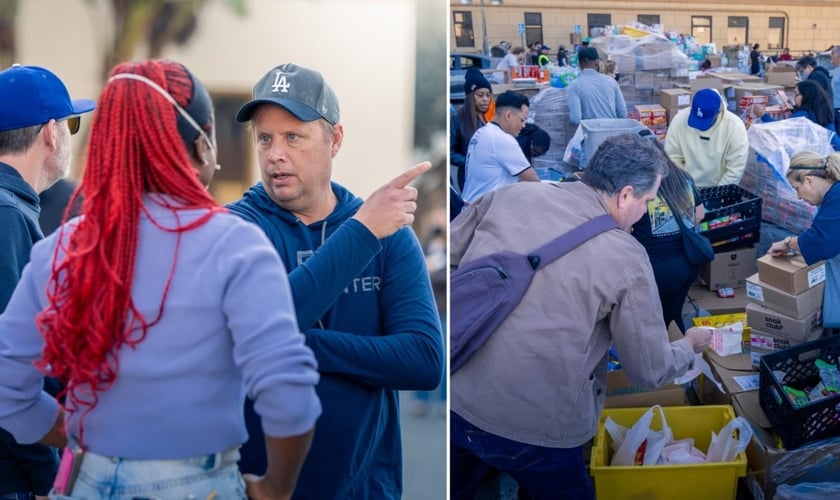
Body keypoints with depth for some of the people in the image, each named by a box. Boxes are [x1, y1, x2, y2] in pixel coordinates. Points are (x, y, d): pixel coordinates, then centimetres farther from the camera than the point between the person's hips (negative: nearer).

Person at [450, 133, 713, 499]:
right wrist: (690, 346, 21)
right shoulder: (626, 259, -8)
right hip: (530, 427, -3)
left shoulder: (509, 196, -1)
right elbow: (651, 370, 0)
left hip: (453, 398, 4)